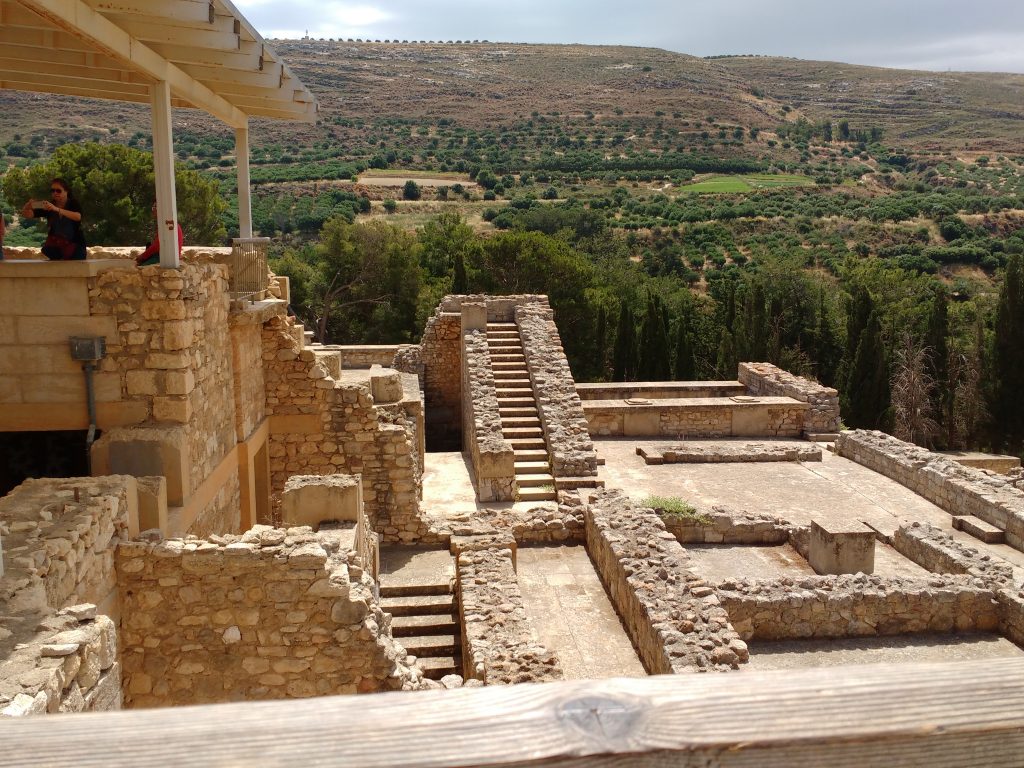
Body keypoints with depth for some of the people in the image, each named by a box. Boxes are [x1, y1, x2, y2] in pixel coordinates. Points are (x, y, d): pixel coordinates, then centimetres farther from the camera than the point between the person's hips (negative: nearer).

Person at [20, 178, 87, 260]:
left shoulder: (73, 204, -8)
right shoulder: (48, 206, 0)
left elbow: (78, 217, -31)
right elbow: (26, 214, -6)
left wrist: (56, 209, -43)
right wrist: (28, 205, -29)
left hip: (74, 247, -3)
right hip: (56, 247, 3)